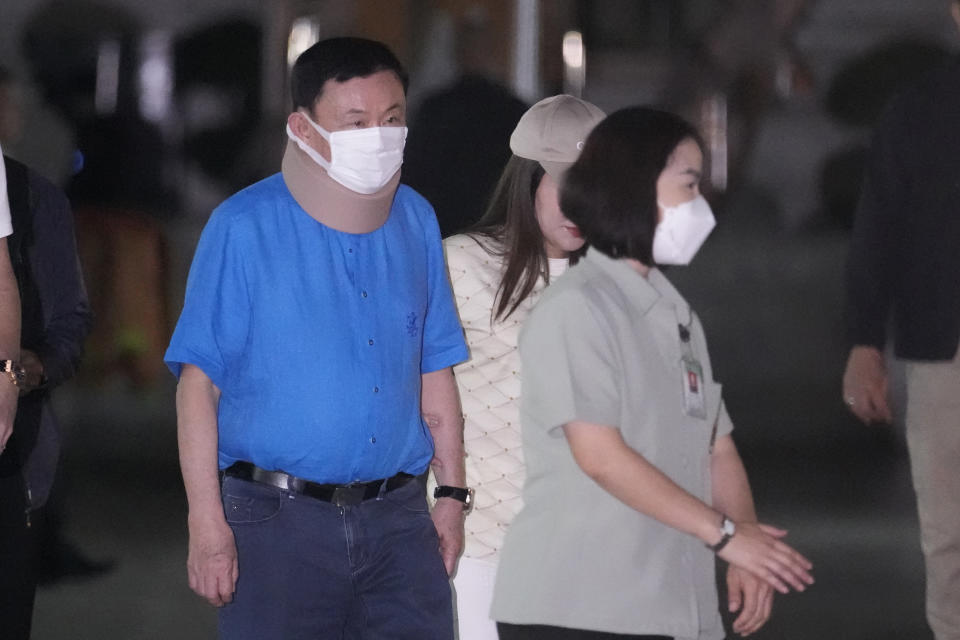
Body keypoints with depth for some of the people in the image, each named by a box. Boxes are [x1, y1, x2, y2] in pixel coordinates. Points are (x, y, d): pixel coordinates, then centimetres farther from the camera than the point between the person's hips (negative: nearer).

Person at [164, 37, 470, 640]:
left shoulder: (416, 222, 10)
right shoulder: (245, 227, -6)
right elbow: (200, 379, -7)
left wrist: (453, 493, 12)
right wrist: (207, 523, -12)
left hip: (398, 521, 4)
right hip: (279, 522, -4)